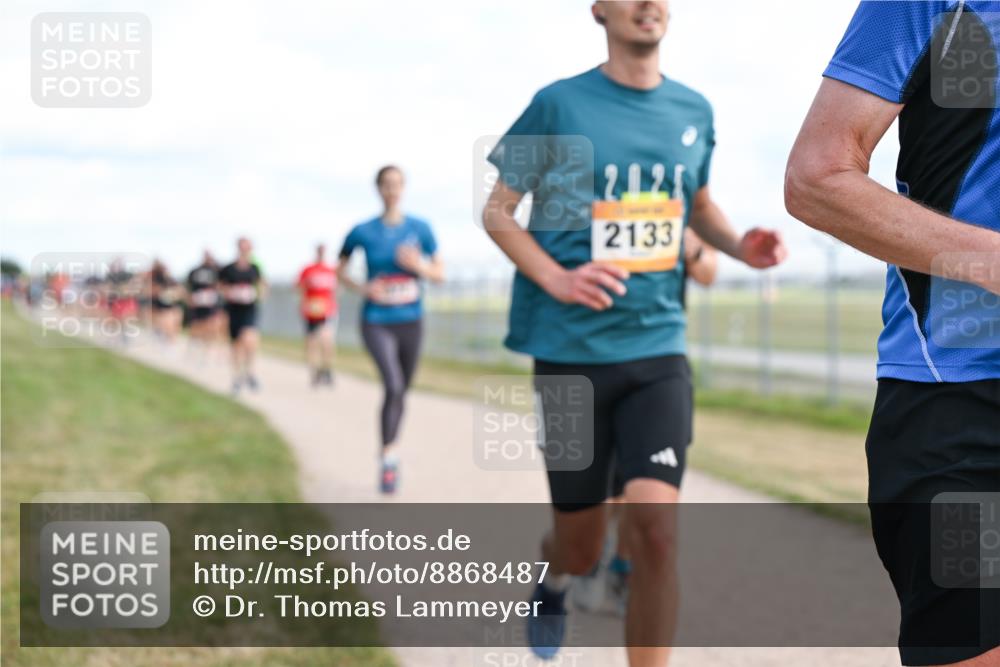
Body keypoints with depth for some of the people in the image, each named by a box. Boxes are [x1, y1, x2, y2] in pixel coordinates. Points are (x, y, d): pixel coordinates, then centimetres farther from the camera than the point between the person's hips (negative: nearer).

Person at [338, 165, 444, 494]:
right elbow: (340, 270, 8)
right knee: (393, 386, -24)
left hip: (411, 322, 3)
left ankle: (390, 458, 36)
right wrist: (363, 289, -11)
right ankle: (388, 460, -13)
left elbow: (441, 274, 4)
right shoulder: (363, 232, -5)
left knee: (402, 392, 14)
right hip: (377, 323, -3)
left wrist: (420, 266, -18)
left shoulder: (420, 229, -1)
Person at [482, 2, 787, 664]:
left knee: (655, 521, -16)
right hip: (569, 351, -2)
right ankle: (551, 580, 47)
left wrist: (738, 244, 2)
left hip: (657, 346, 2)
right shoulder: (559, 104, -5)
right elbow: (497, 212, 0)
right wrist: (555, 278, -17)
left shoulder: (693, 111, 7)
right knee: (582, 546, 9)